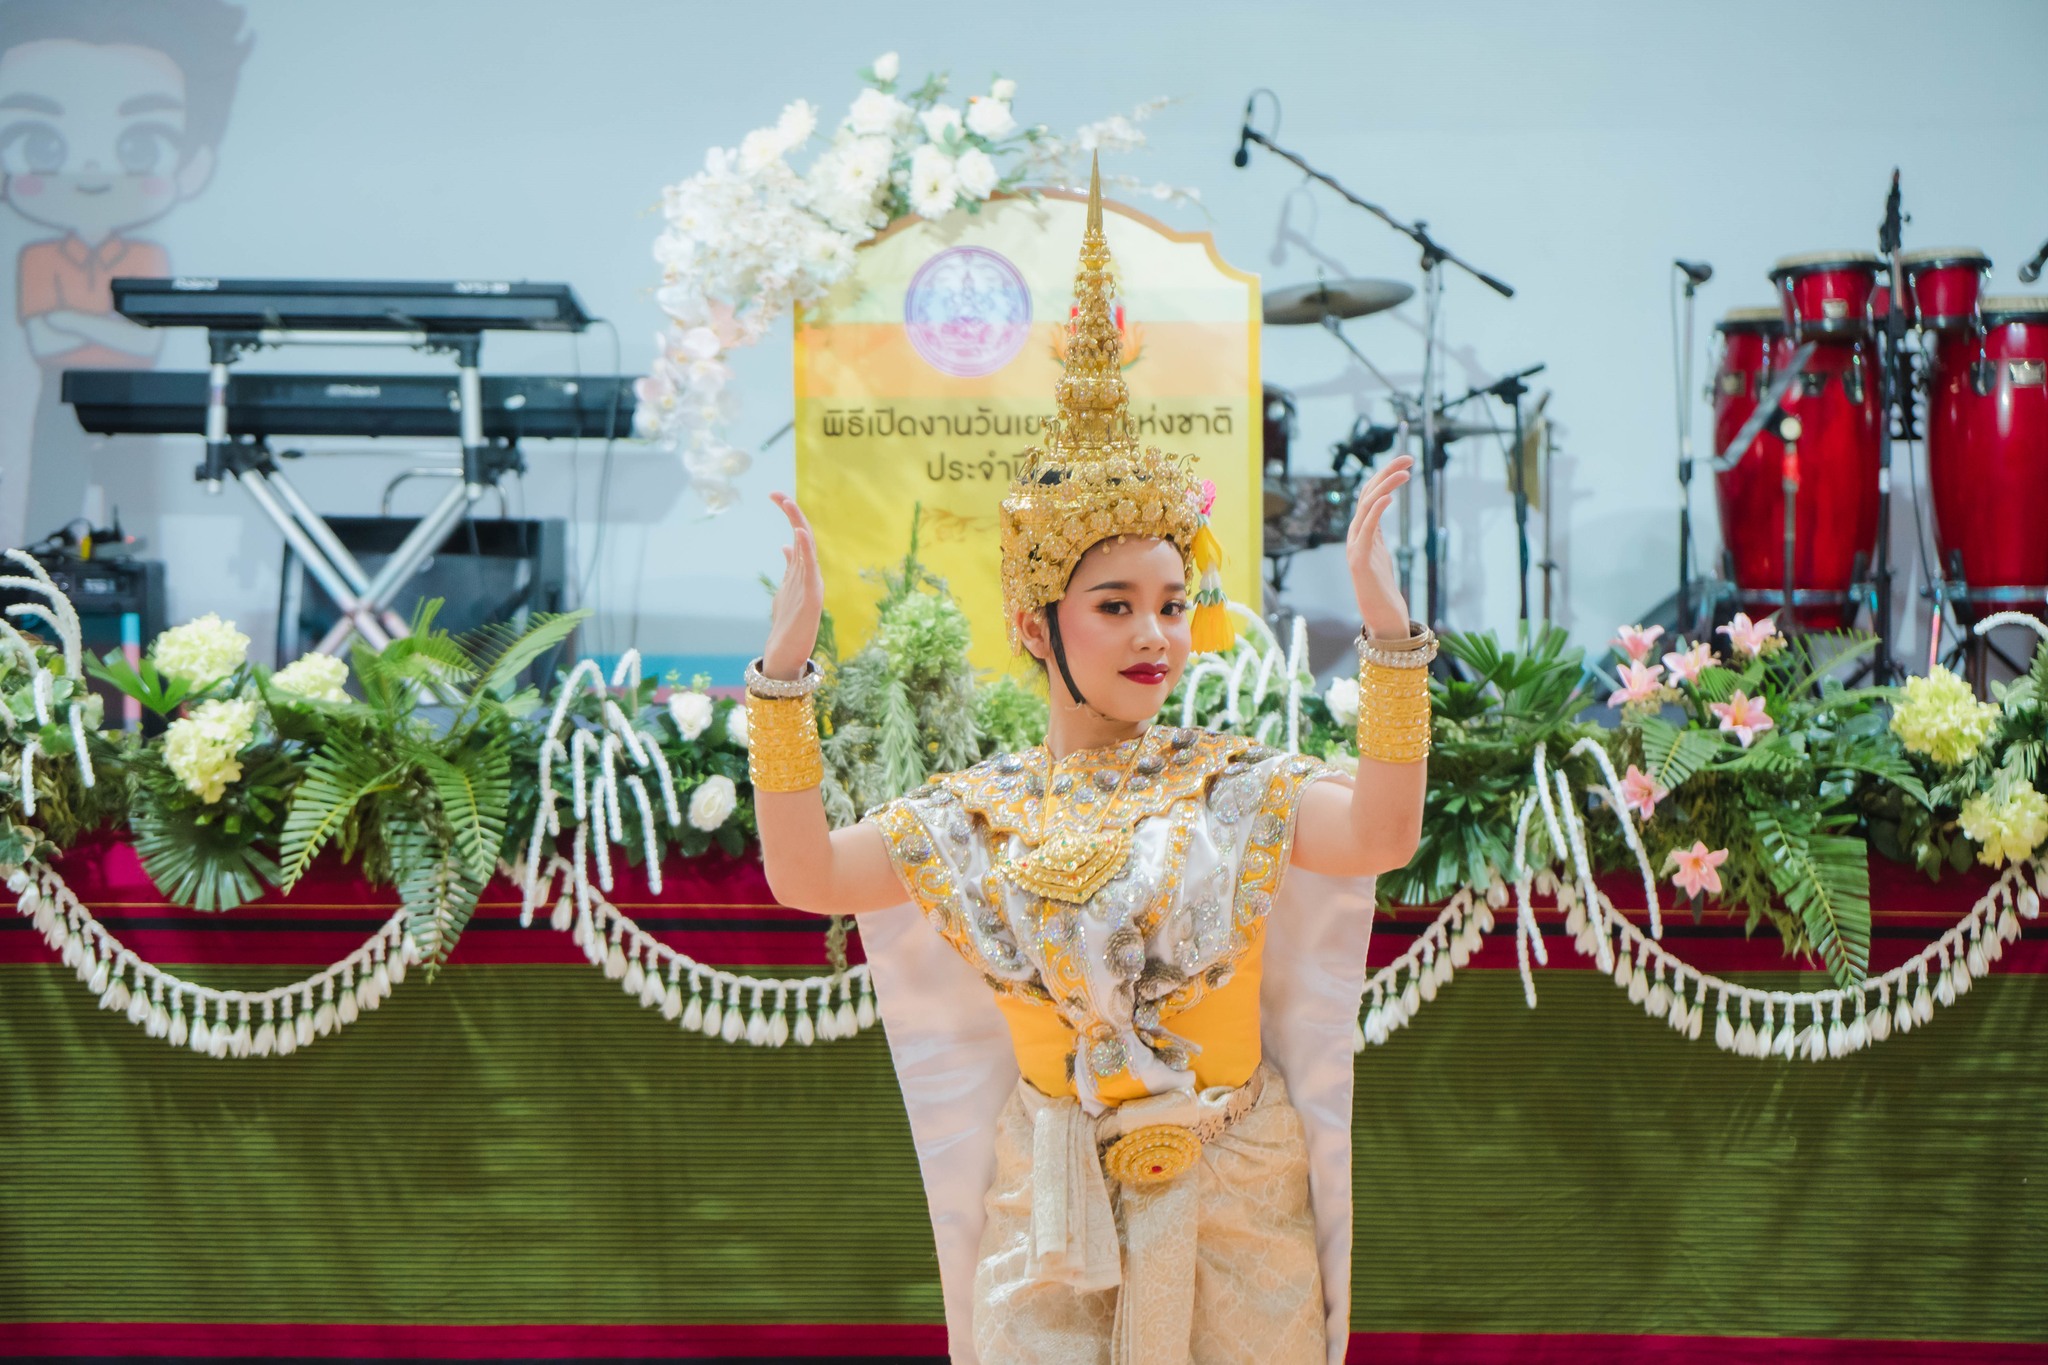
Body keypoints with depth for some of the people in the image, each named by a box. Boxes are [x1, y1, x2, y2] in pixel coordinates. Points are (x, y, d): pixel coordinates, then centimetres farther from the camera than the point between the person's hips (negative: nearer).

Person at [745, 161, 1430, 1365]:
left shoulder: (1236, 787, -5)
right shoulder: (982, 813, 1)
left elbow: (1381, 837, -24)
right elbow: (806, 876, -8)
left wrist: (1389, 634, -33)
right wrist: (787, 667, -12)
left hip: (1233, 1206, -1)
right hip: (1049, 1208, 1)